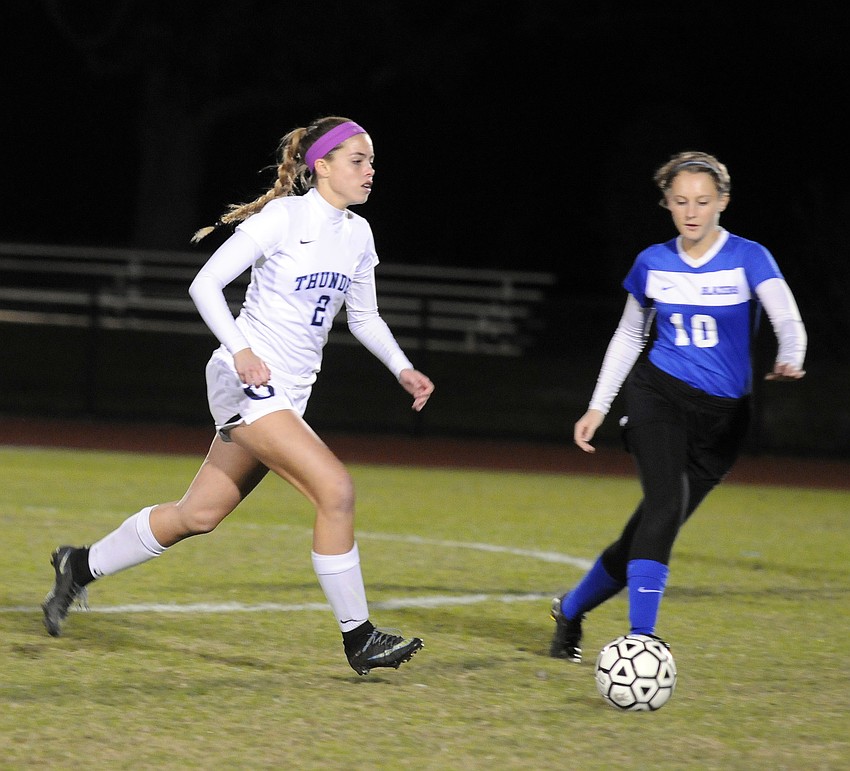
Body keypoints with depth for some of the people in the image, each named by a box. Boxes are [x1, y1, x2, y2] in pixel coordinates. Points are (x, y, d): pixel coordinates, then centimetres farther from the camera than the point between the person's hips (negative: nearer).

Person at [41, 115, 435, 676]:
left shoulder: (358, 234, 11)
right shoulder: (284, 216, -12)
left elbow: (364, 317, 23)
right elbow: (206, 283, -13)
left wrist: (403, 368, 8)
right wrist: (240, 349, -26)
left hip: (289, 395, 8)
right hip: (249, 380, -8)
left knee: (198, 514, 12)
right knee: (336, 489, -21)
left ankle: (82, 567, 30)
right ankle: (358, 638, -15)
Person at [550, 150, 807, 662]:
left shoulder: (748, 258, -6)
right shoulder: (653, 263, 3)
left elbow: (789, 320, -21)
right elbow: (629, 336, 17)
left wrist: (791, 361, -43)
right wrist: (598, 407, 13)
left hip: (723, 416, 0)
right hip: (658, 394, 0)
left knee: (657, 525, 2)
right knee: (667, 502, -26)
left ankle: (571, 611, 26)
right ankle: (641, 638, -31)